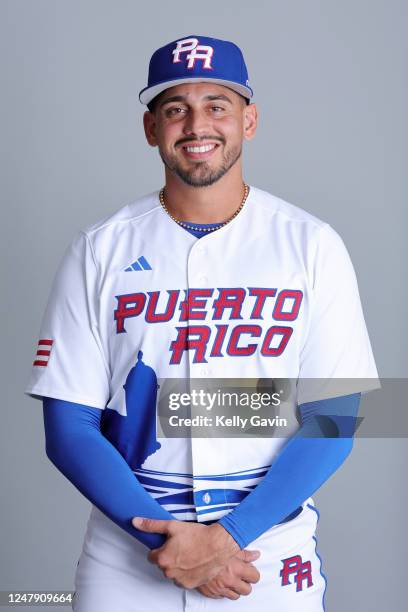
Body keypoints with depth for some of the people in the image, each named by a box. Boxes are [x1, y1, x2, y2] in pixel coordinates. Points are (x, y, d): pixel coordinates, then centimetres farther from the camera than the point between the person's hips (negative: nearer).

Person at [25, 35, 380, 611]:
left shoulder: (312, 245, -3)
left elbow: (334, 420, -6)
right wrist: (164, 537, -15)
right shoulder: (99, 250, -2)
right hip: (127, 559, 1)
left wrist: (230, 534, -16)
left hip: (271, 555, 0)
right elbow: (68, 427, -4)